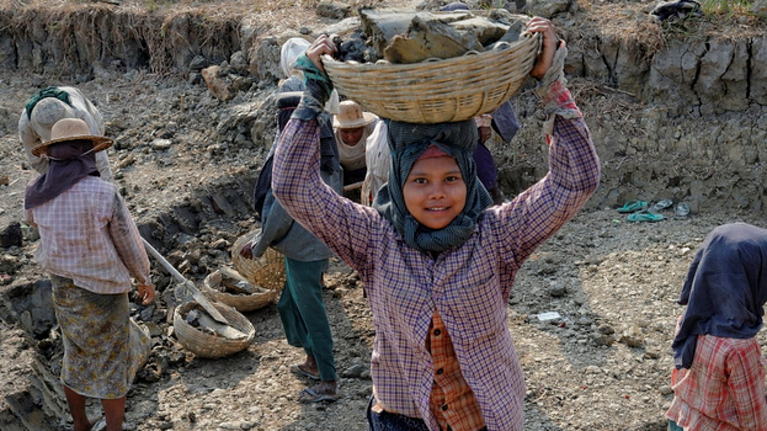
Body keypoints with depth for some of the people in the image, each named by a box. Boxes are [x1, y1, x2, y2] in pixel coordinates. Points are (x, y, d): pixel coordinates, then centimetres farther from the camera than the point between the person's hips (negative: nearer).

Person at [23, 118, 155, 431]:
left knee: (76, 358, 24)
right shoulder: (104, 193, -26)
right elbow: (128, 242, -14)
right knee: (113, 365, 12)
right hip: (103, 292, -5)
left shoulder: (36, 194, -9)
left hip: (63, 287, 6)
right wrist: (144, 278, 4)